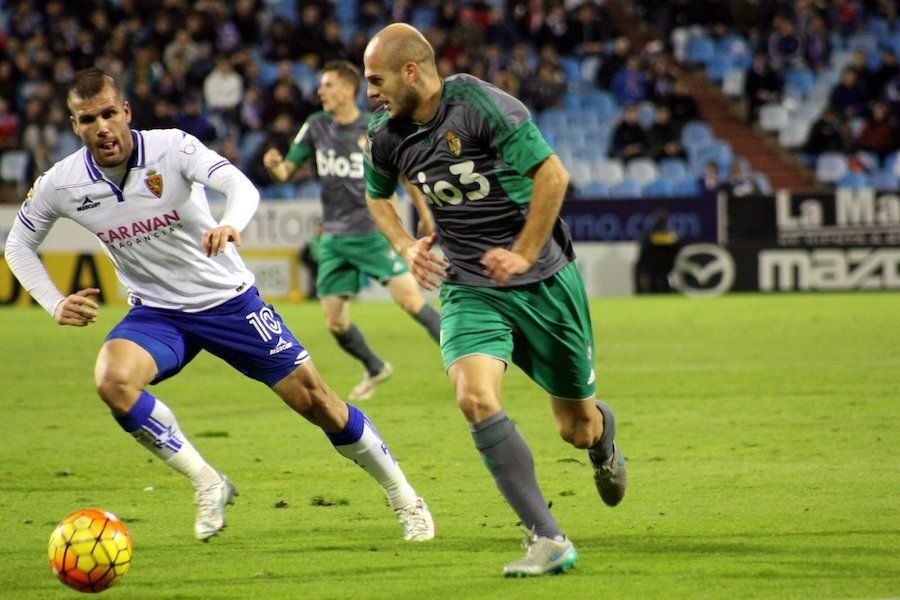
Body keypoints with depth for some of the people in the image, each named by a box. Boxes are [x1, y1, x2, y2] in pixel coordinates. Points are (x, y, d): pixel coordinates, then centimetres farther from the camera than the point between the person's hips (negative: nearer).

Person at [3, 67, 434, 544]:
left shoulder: (171, 147, -20)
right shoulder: (59, 186, -11)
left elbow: (242, 186, -35)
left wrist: (230, 225, -58)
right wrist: (55, 305, -8)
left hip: (229, 299, -2)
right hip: (155, 312, 2)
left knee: (315, 401, -3)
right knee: (112, 381, -29)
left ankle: (404, 499, 17)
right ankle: (208, 485, -12)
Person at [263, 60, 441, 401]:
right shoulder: (316, 128, 3)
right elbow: (285, 171, 4)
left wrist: (425, 216, 11)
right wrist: (274, 165, -20)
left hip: (373, 232, -4)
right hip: (333, 238, 4)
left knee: (409, 300, -16)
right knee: (335, 322, 4)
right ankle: (375, 370, 28)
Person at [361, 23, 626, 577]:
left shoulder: (482, 106, -18)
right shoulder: (386, 136, 0)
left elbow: (553, 174, -15)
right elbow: (377, 196, 22)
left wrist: (523, 254, -17)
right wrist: (407, 246, 5)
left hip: (543, 281, -3)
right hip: (469, 291, 4)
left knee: (576, 426, 8)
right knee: (476, 398, -25)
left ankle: (603, 434, 50)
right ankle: (548, 541, -22)